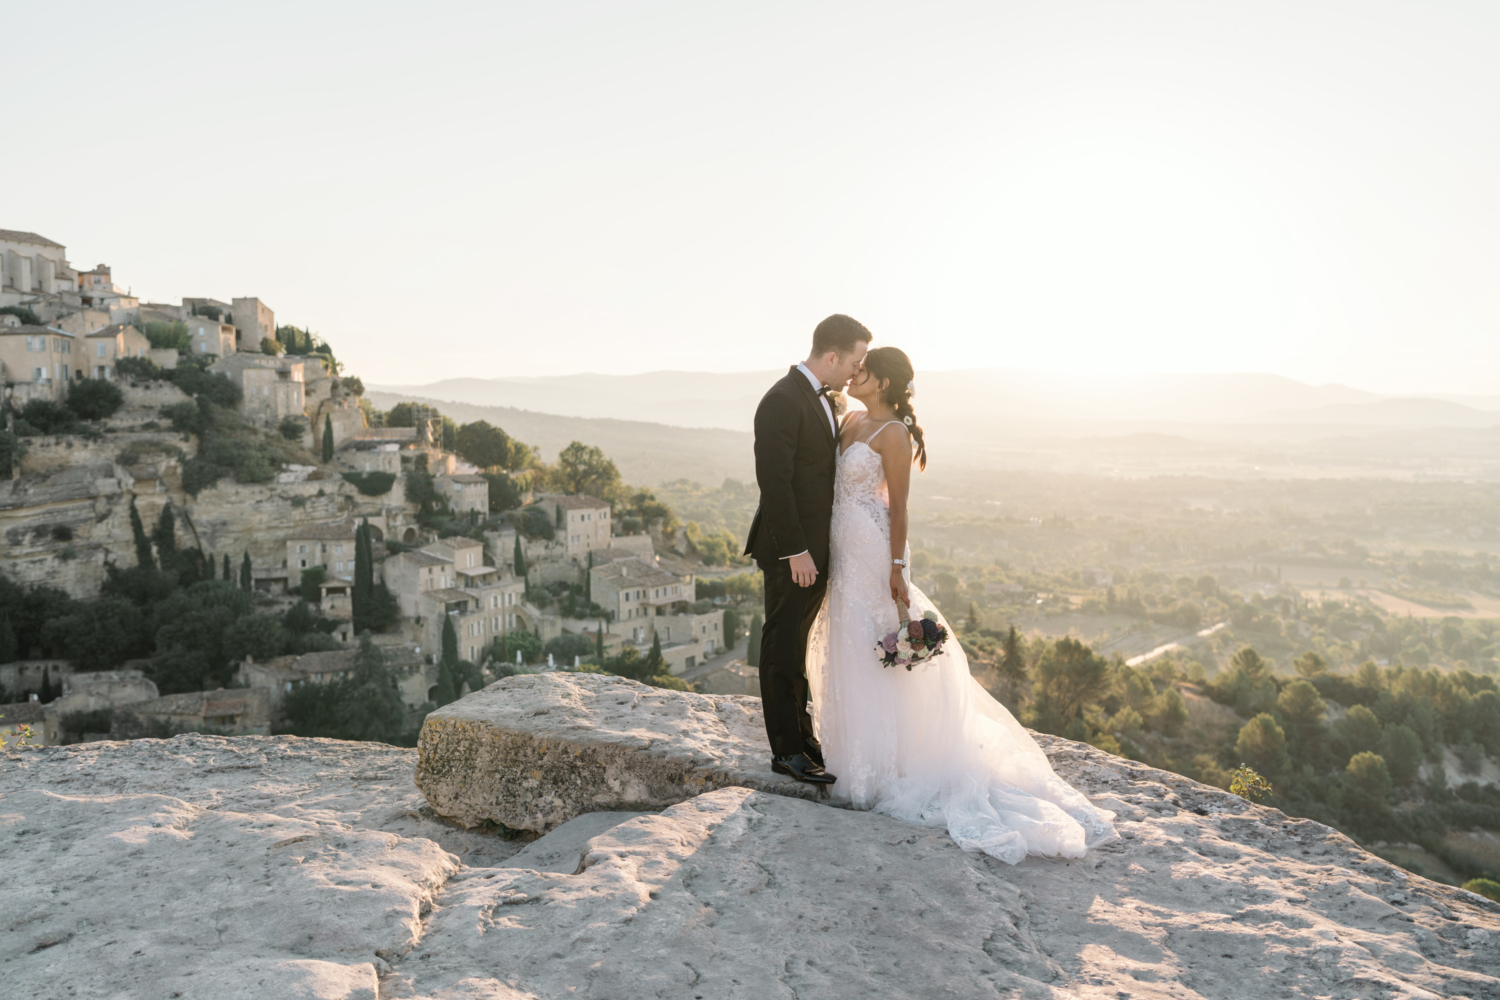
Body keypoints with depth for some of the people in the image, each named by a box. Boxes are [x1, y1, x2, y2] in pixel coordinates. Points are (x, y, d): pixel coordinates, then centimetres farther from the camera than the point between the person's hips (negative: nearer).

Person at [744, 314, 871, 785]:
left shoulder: (822, 398, 11)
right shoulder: (782, 401, -19)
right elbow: (774, 482, -22)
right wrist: (795, 551, -22)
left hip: (815, 547, 9)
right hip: (791, 551, -9)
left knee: (797, 647, 20)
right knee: (783, 651, 3)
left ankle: (801, 733, 33)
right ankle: (786, 751, 14)